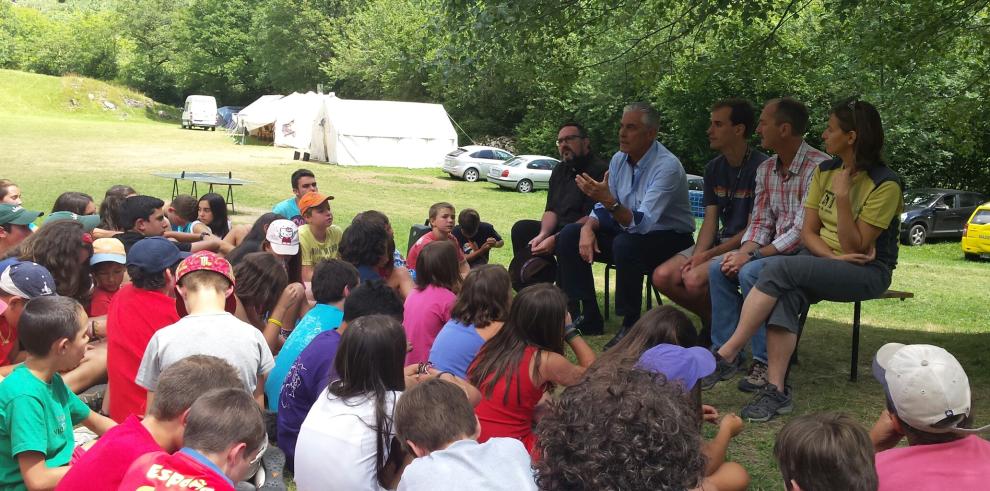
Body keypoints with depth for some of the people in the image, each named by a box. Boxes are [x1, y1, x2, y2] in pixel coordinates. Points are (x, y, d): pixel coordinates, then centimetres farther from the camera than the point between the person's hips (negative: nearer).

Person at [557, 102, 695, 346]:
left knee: (625, 244, -38)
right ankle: (588, 316, -4)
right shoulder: (619, 159, 1)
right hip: (627, 230, 8)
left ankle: (631, 324, -22)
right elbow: (603, 207, 8)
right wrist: (588, 228, -13)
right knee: (570, 235, -6)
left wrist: (609, 200, -46)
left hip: (669, 238, -8)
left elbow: (641, 223, -33)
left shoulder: (667, 167, -23)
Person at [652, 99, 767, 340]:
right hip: (719, 241, 7)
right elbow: (710, 220, 7)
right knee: (662, 276, -12)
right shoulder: (714, 168, 11)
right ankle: (712, 321, 8)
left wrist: (708, 255, -16)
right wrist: (696, 255, -12)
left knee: (694, 280, -30)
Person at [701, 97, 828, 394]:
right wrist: (744, 252, -11)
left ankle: (766, 363, -18)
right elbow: (760, 222, 10)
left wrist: (753, 256, -21)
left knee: (751, 273, -29)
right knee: (719, 268, -11)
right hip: (776, 252, 8)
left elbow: (803, 231, -22)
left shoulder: (818, 168, -17)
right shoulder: (766, 169, 11)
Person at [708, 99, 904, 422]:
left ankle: (728, 353, -29)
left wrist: (842, 197, -23)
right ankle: (776, 391, -37)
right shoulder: (825, 171, 7)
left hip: (868, 271, -5)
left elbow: (855, 249, -15)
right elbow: (808, 231, 4)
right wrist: (834, 256, -15)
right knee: (786, 294, -31)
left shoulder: (885, 184, -12)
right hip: (824, 259, 5)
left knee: (781, 269, -30)